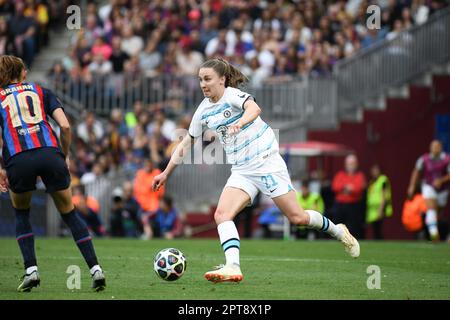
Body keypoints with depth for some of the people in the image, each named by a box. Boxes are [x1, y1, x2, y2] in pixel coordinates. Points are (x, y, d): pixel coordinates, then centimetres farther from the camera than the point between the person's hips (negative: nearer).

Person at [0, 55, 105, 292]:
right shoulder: (41, 92, 22)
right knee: (69, 214, 16)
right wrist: (64, 156, 20)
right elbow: (65, 126, 8)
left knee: (21, 214, 25)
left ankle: (31, 270, 9)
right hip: (50, 155, 1)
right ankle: (95, 269, 5)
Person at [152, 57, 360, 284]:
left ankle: (339, 232, 22)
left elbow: (254, 108, -34)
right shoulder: (203, 110, 7)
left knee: (297, 217, -4)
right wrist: (166, 173, 18)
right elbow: (187, 142, 18)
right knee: (222, 215, -18)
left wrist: (240, 122, -56)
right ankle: (232, 268, -29)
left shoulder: (232, 95, -12)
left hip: (267, 162, -6)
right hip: (242, 171, 6)